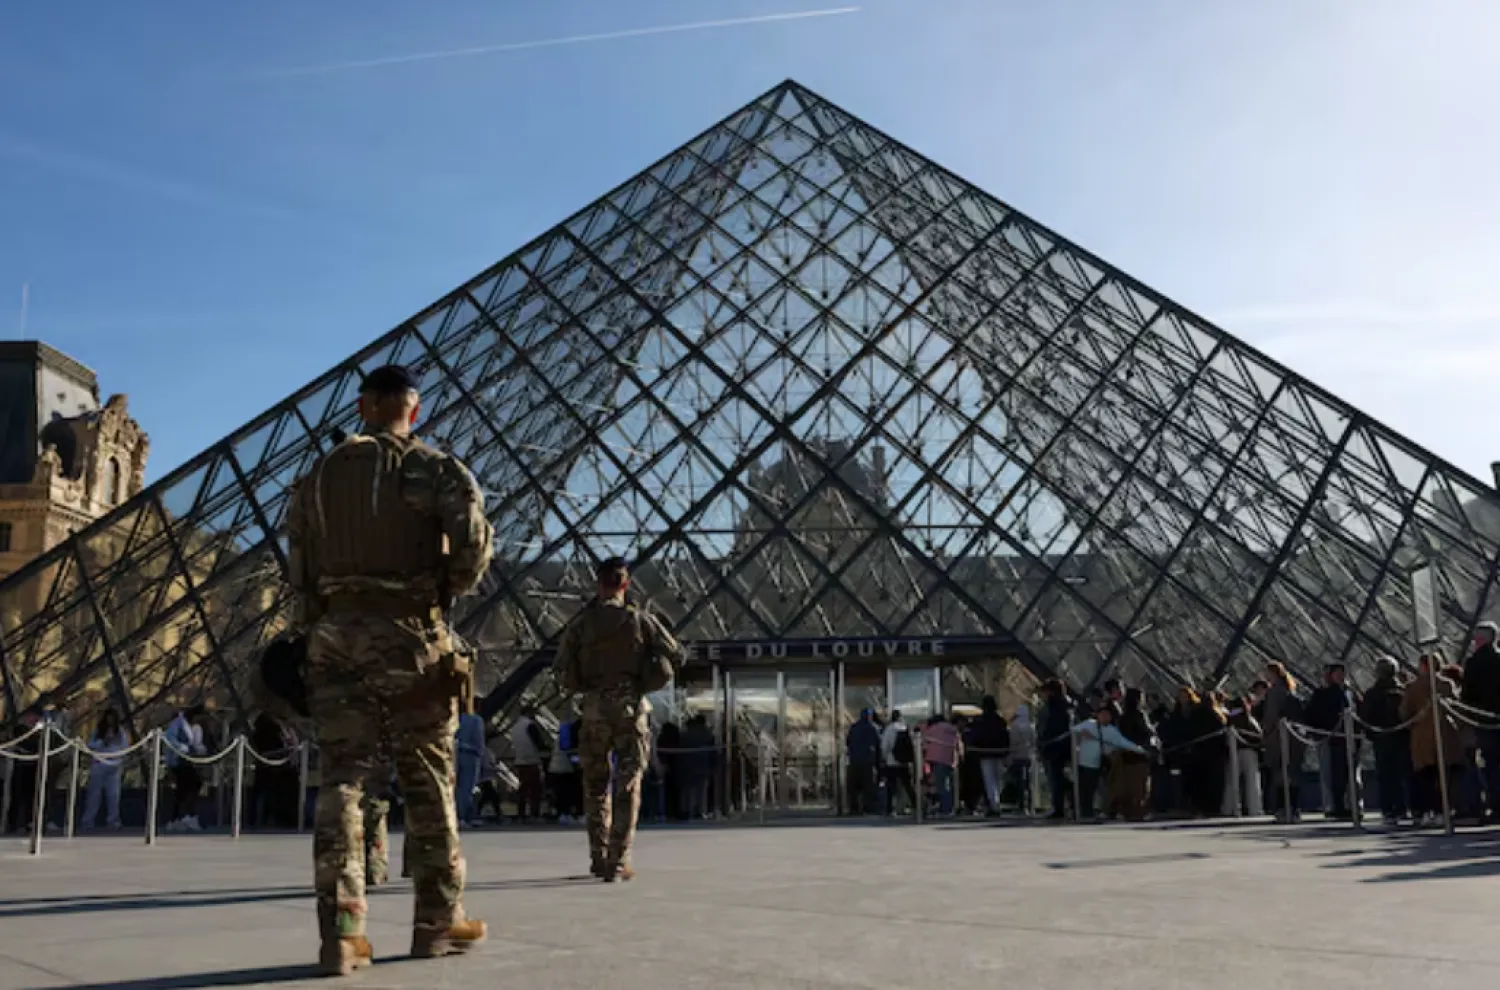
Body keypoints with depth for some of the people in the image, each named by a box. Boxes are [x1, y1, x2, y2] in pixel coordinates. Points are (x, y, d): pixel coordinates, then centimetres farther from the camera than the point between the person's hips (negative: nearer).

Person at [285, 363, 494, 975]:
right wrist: (455, 586, 3)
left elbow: (297, 566, 14)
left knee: (341, 778, 3)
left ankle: (341, 932, -5)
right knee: (427, 780, 7)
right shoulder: (430, 466, -1)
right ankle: (438, 920, 15)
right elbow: (472, 534, -16)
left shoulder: (317, 476, 14)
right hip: (409, 634, -3)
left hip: (335, 634, 3)